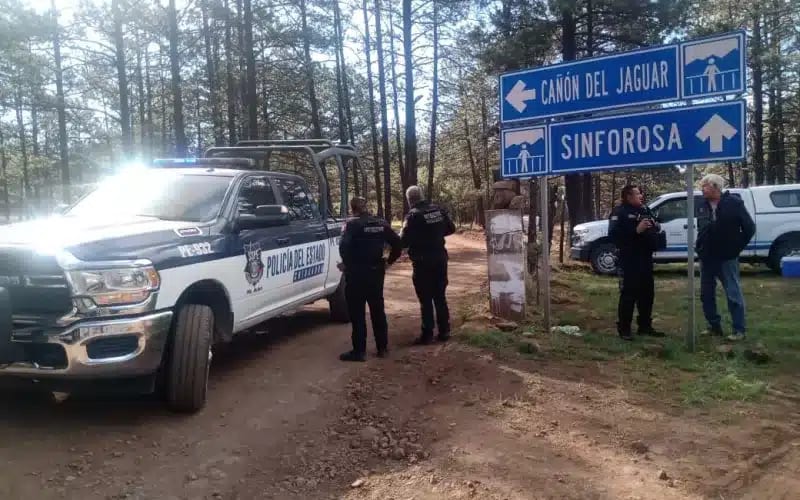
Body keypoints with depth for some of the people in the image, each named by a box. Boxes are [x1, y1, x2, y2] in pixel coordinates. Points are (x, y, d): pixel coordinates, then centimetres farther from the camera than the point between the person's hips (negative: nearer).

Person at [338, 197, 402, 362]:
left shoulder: (352, 224, -9)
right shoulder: (381, 223, 8)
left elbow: (344, 247, -23)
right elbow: (397, 244, 6)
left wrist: (346, 263, -9)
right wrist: (388, 261, 12)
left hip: (357, 273, -6)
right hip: (376, 271, 6)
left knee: (357, 313, 1)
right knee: (378, 310, 16)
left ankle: (359, 351, 3)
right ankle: (382, 347, 21)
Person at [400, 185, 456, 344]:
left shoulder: (413, 215, -15)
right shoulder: (438, 210, 4)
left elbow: (404, 241, -17)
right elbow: (451, 228, 13)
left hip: (422, 261, -6)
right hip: (440, 258, 6)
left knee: (425, 299, 1)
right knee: (440, 296, 15)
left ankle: (427, 334, 4)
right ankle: (444, 331, 19)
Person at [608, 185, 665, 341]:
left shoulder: (645, 210, 17)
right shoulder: (620, 212, -7)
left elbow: (654, 228, 30)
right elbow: (614, 234, -20)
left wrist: (656, 228, 7)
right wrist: (636, 230, -24)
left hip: (645, 258, 8)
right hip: (629, 260, -8)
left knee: (647, 293, 13)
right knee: (628, 294, -7)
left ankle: (645, 326, 24)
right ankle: (624, 329, -1)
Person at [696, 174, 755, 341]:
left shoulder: (734, 203, -8)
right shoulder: (702, 206, 8)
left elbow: (749, 227, -6)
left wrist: (736, 248, -5)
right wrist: (700, 249, 9)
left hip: (727, 257, -6)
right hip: (706, 257, 6)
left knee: (733, 294, -1)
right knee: (706, 294, 10)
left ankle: (739, 330, 6)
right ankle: (715, 326, 22)